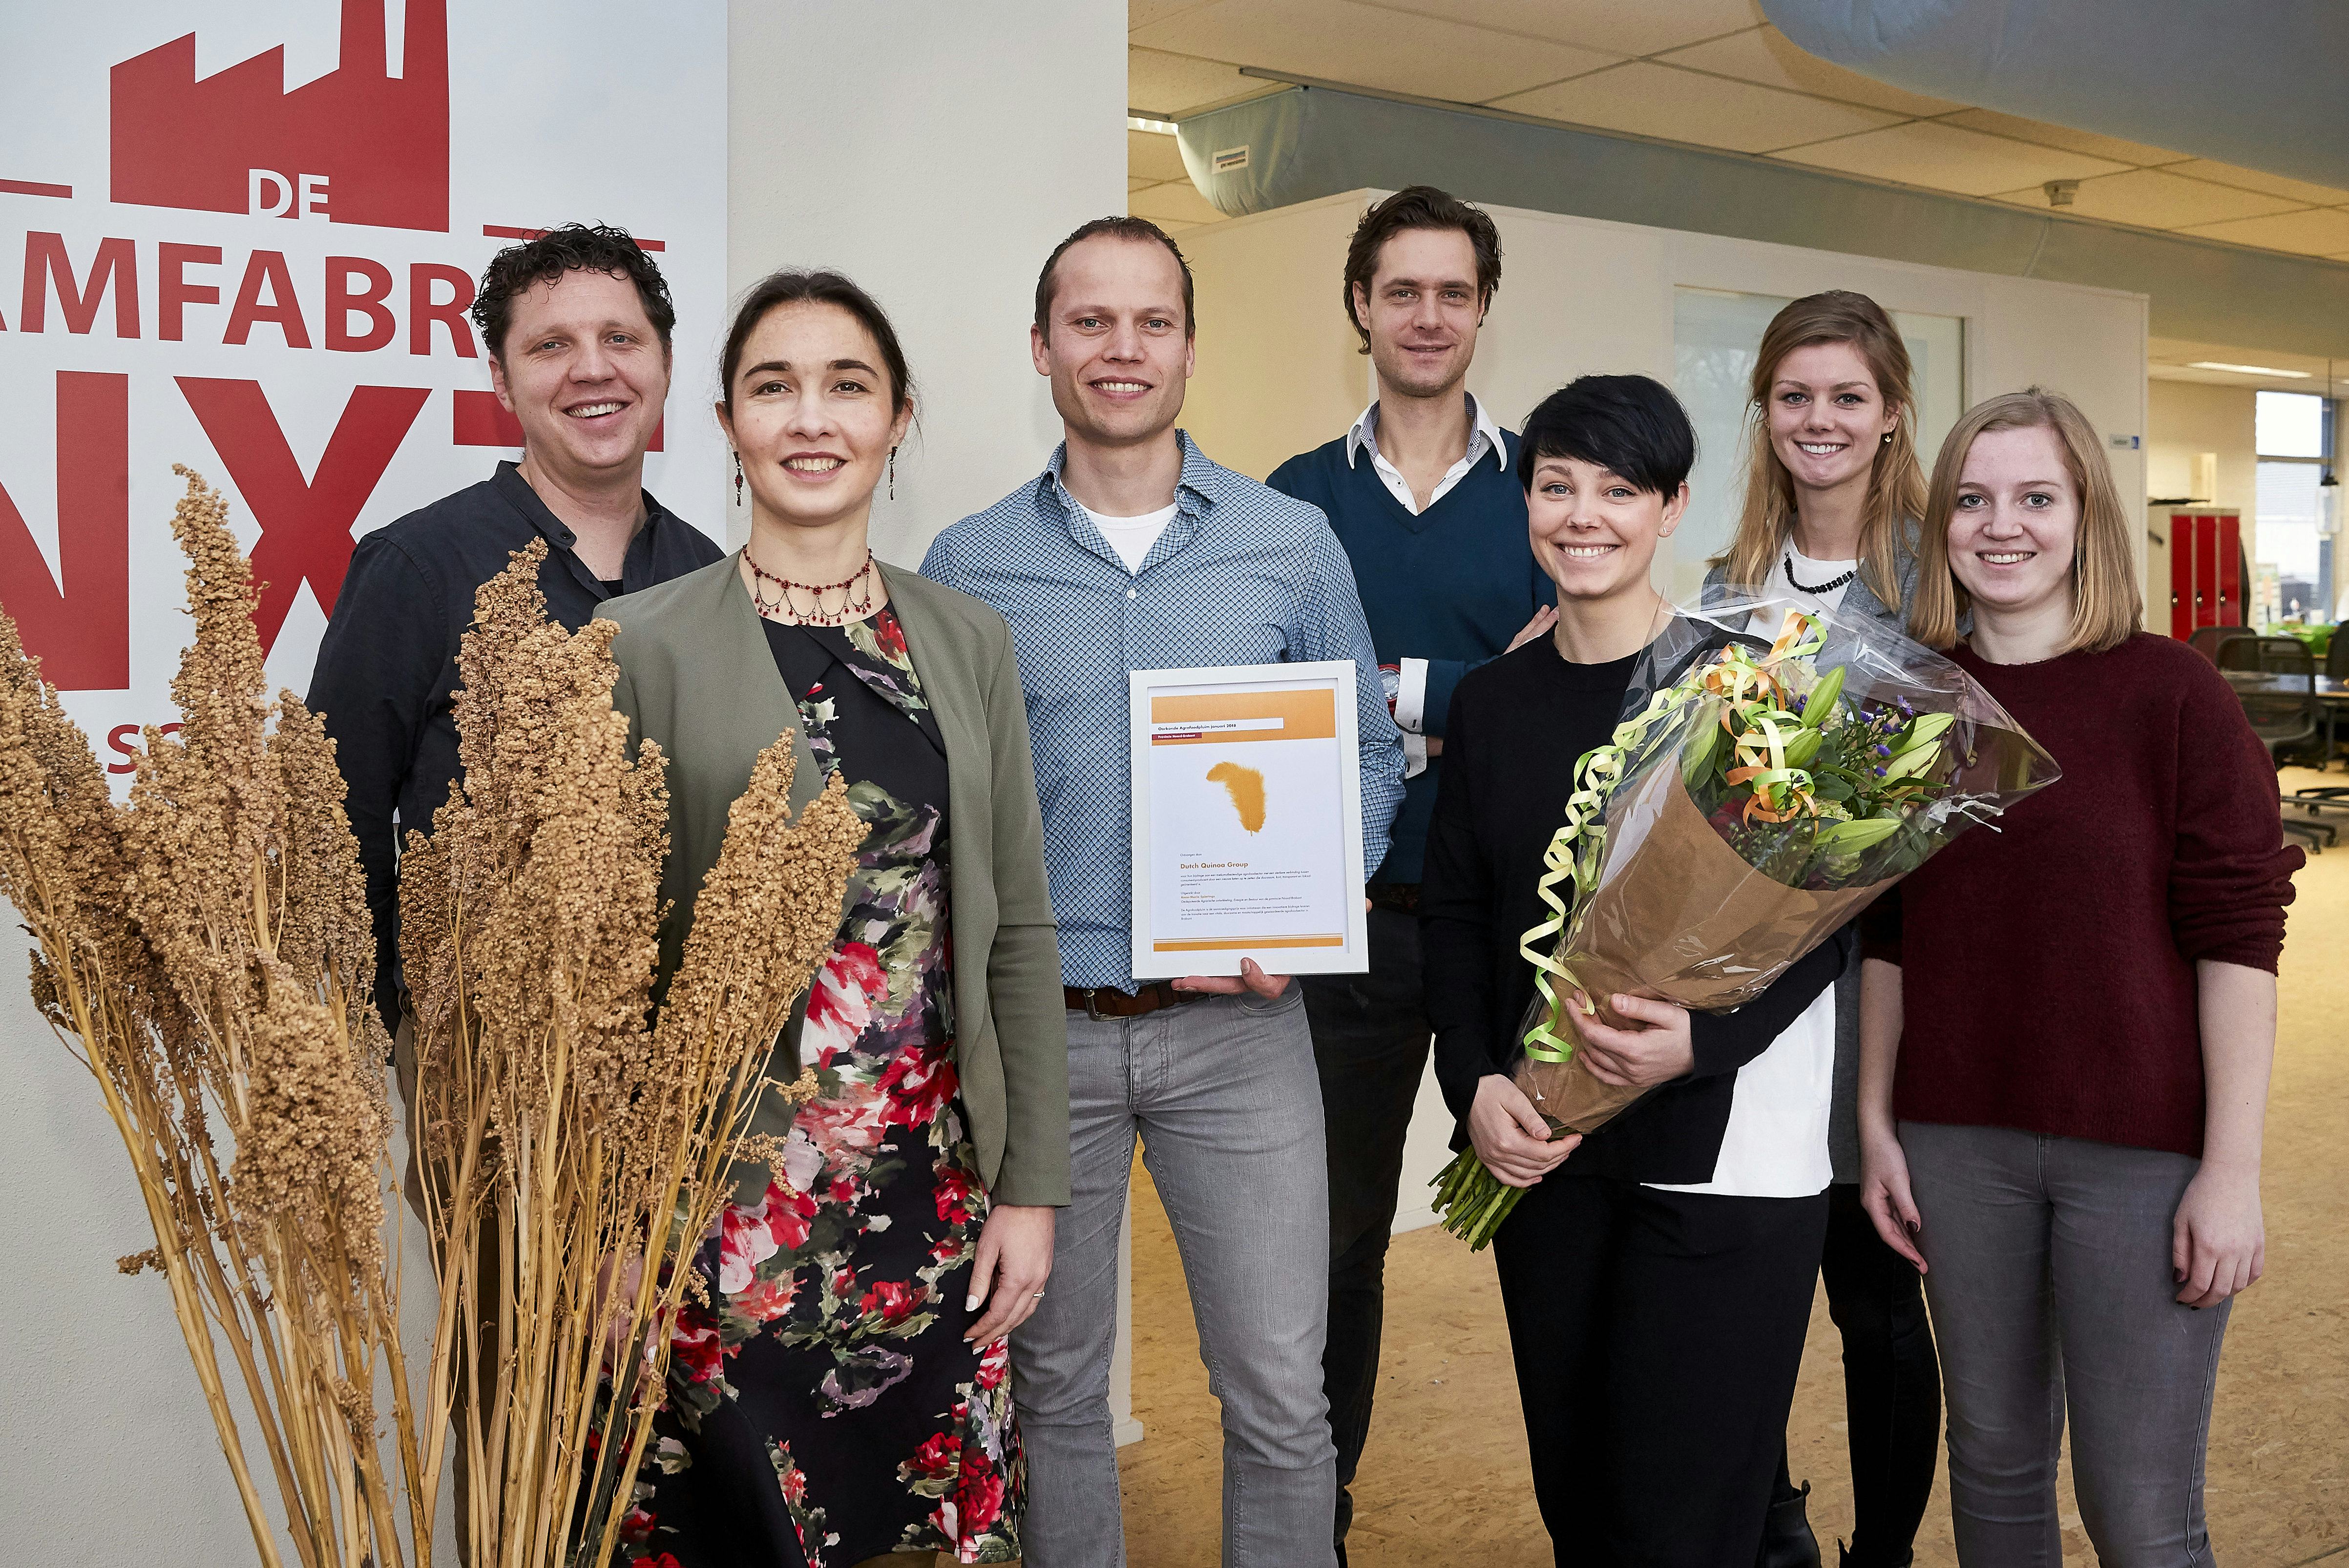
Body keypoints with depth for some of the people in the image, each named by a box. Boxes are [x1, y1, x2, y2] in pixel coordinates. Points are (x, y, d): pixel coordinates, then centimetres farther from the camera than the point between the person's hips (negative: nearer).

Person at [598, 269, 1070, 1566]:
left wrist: (1032, 1183, 4)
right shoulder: (639, 645, -5)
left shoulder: (969, 642, 7)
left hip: (937, 1196, 3)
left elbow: (1017, 931, 7)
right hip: (724, 1202, -3)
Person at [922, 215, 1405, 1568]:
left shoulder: (1294, 543, 3)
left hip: (1237, 1023, 0)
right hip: (1038, 1026, 1)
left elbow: (1369, 755, 7)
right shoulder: (968, 565, 3)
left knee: (1282, 1396, 3)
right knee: (1056, 1386, 14)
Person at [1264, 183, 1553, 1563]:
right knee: (1337, 1223, 11)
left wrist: (1399, 694, -17)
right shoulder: (1298, 496, 6)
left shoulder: (1545, 486, 4)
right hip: (1349, 914, 1)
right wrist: (1485, 696, -16)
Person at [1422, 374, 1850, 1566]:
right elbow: (1455, 916, 10)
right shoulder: (1490, 701, 8)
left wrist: (1702, 1040, -22)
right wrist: (1474, 1084, -5)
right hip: (1542, 1147, 5)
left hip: (1722, 1144, -4)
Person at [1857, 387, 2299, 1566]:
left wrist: (2232, 1170, -11)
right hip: (1958, 1145, 4)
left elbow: (2238, 940, -8)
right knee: (1994, 1460, 15)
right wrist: (1875, 1124, 7)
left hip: (2143, 1150, -3)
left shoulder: (2173, 693, -7)